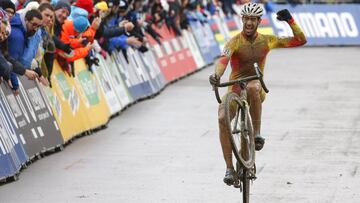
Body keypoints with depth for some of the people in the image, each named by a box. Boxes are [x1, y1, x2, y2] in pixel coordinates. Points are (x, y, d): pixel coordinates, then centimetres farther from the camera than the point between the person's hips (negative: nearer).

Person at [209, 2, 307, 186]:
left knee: (252, 87, -39)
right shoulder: (235, 41, -9)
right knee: (222, 118, -27)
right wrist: (217, 75, -51)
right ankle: (229, 168, -18)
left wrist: (290, 21, -10)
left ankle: (257, 133, -23)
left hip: (256, 89, 0)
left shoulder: (267, 41, 1)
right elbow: (223, 60, -30)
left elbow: (300, 40, 4)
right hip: (234, 90, 0)